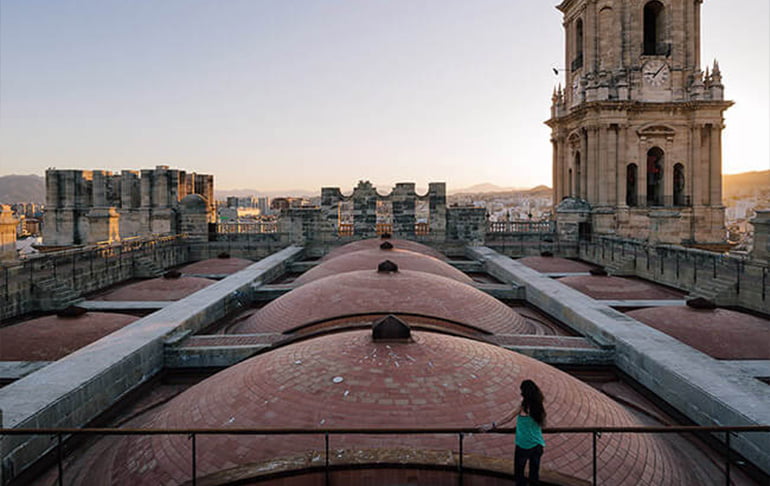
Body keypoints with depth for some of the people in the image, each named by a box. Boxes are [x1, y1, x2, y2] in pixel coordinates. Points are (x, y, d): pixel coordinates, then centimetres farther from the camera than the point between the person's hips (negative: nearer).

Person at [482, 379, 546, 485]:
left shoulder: (523, 407, -15)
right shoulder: (538, 406, -2)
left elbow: (507, 419, -8)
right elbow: (542, 424, 12)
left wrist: (492, 426, 2)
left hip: (524, 445, -5)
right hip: (537, 445, 5)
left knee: (519, 473, 10)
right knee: (534, 473, 16)